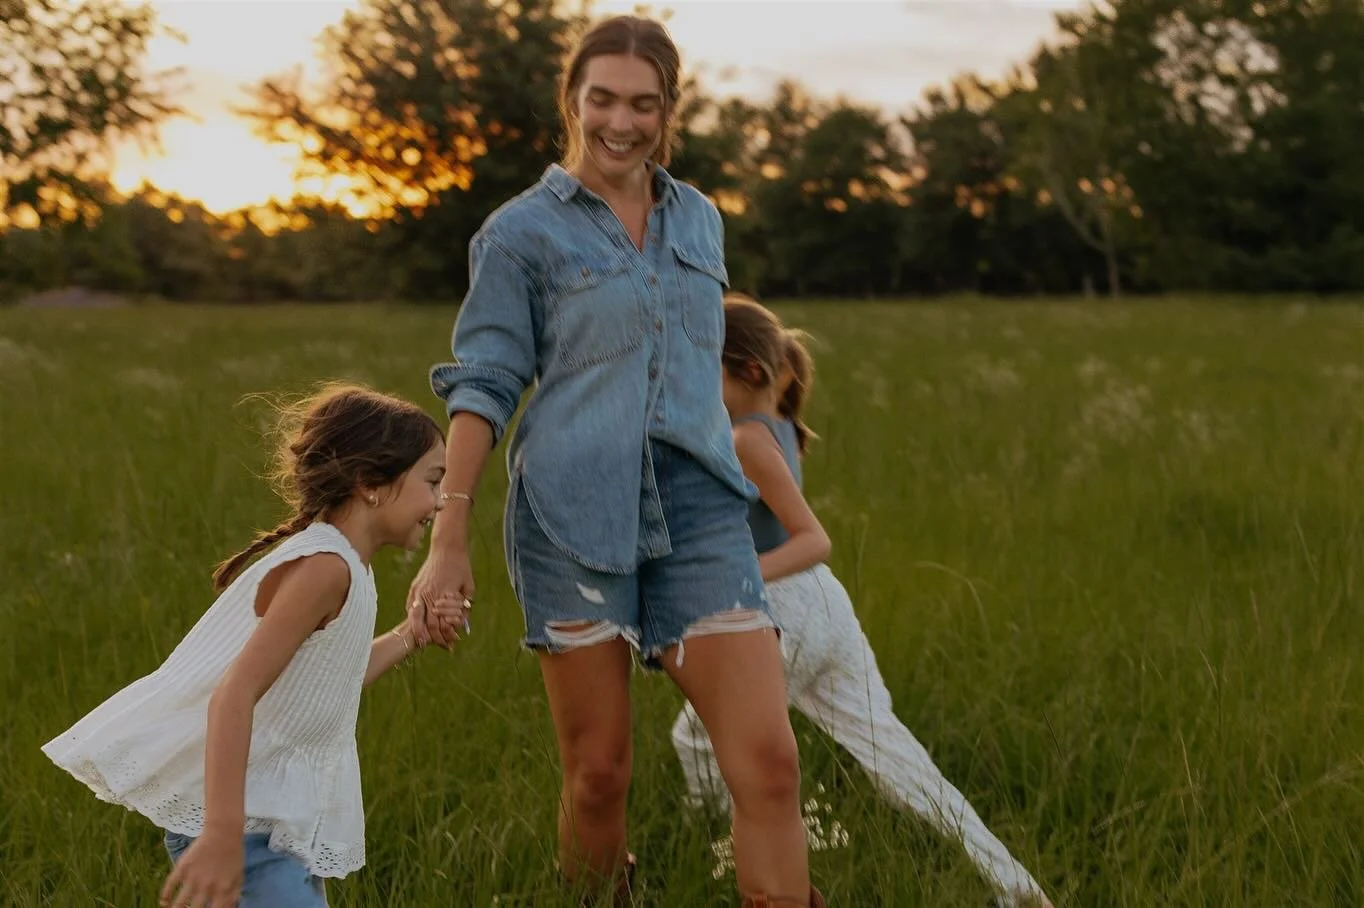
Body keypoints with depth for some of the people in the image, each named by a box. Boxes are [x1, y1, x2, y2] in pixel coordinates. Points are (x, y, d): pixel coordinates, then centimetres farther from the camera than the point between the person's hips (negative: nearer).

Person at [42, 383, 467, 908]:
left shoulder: (344, 569, 9)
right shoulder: (325, 567, -20)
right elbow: (235, 694, -28)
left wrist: (407, 638, 19)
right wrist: (223, 836, -34)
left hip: (270, 816, 10)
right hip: (230, 817, -10)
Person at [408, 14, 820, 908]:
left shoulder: (698, 218, 16)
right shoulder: (522, 230, 3)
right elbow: (484, 385, 1)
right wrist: (449, 542, -5)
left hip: (700, 509, 3)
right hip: (575, 516, -3)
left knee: (770, 762, -9)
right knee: (599, 774, 2)